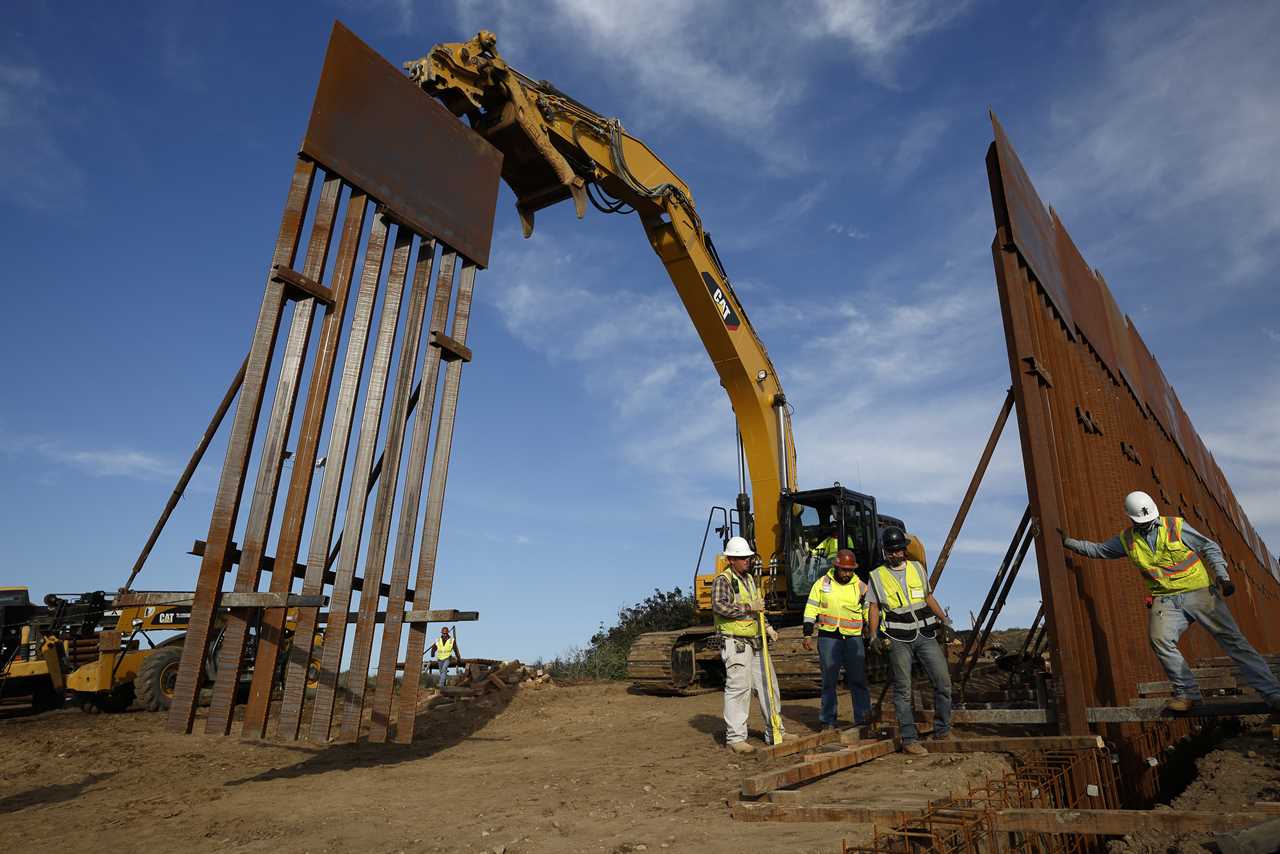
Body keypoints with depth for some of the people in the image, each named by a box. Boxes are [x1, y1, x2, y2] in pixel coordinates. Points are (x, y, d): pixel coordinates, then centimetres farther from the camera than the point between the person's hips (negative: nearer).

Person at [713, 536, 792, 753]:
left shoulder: (749, 579, 17)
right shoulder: (723, 580, -11)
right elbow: (720, 606, -27)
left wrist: (768, 627, 18)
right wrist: (748, 607, -22)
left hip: (756, 641, 9)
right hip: (735, 643, -9)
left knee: (767, 685, 12)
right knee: (738, 688, -7)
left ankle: (774, 732, 23)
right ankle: (735, 737, 2)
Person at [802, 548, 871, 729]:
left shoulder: (861, 587, 6)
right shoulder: (822, 583, 5)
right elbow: (811, 609, 5)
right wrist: (808, 634, 0)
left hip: (853, 638, 0)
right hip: (828, 638, 0)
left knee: (858, 679, -1)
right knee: (829, 680, 5)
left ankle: (863, 718, 9)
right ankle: (828, 720, 14)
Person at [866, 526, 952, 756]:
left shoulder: (917, 568, 13)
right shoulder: (876, 576, 3)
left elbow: (929, 597, 22)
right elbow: (873, 608, 2)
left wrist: (944, 619, 13)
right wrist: (874, 637, -8)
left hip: (925, 634, 4)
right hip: (898, 639, -3)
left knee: (943, 681, -1)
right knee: (903, 689, -1)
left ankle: (943, 732, 14)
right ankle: (909, 739, 5)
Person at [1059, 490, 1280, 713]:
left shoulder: (1176, 526, -2)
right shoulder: (1127, 540, 6)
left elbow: (1209, 548, 4)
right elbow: (1097, 549, 18)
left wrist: (1223, 577, -6)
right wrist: (1068, 542, 14)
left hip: (1199, 592, -2)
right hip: (1166, 600, 2)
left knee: (1232, 639, -6)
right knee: (1159, 638, -22)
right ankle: (1186, 693, -9)